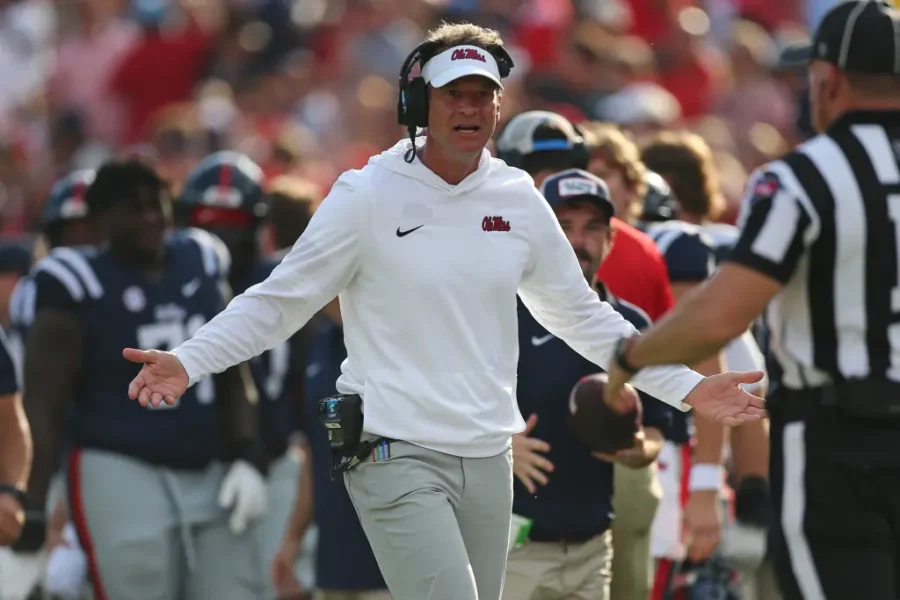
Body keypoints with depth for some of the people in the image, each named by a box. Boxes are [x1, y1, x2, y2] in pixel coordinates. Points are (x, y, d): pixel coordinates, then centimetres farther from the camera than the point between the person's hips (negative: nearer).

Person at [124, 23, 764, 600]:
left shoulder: (519, 201, 9)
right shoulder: (368, 195, -4)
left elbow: (582, 315, 20)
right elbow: (279, 301, -1)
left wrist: (687, 387, 16)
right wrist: (188, 362, -16)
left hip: (489, 460, 5)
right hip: (397, 458, -5)